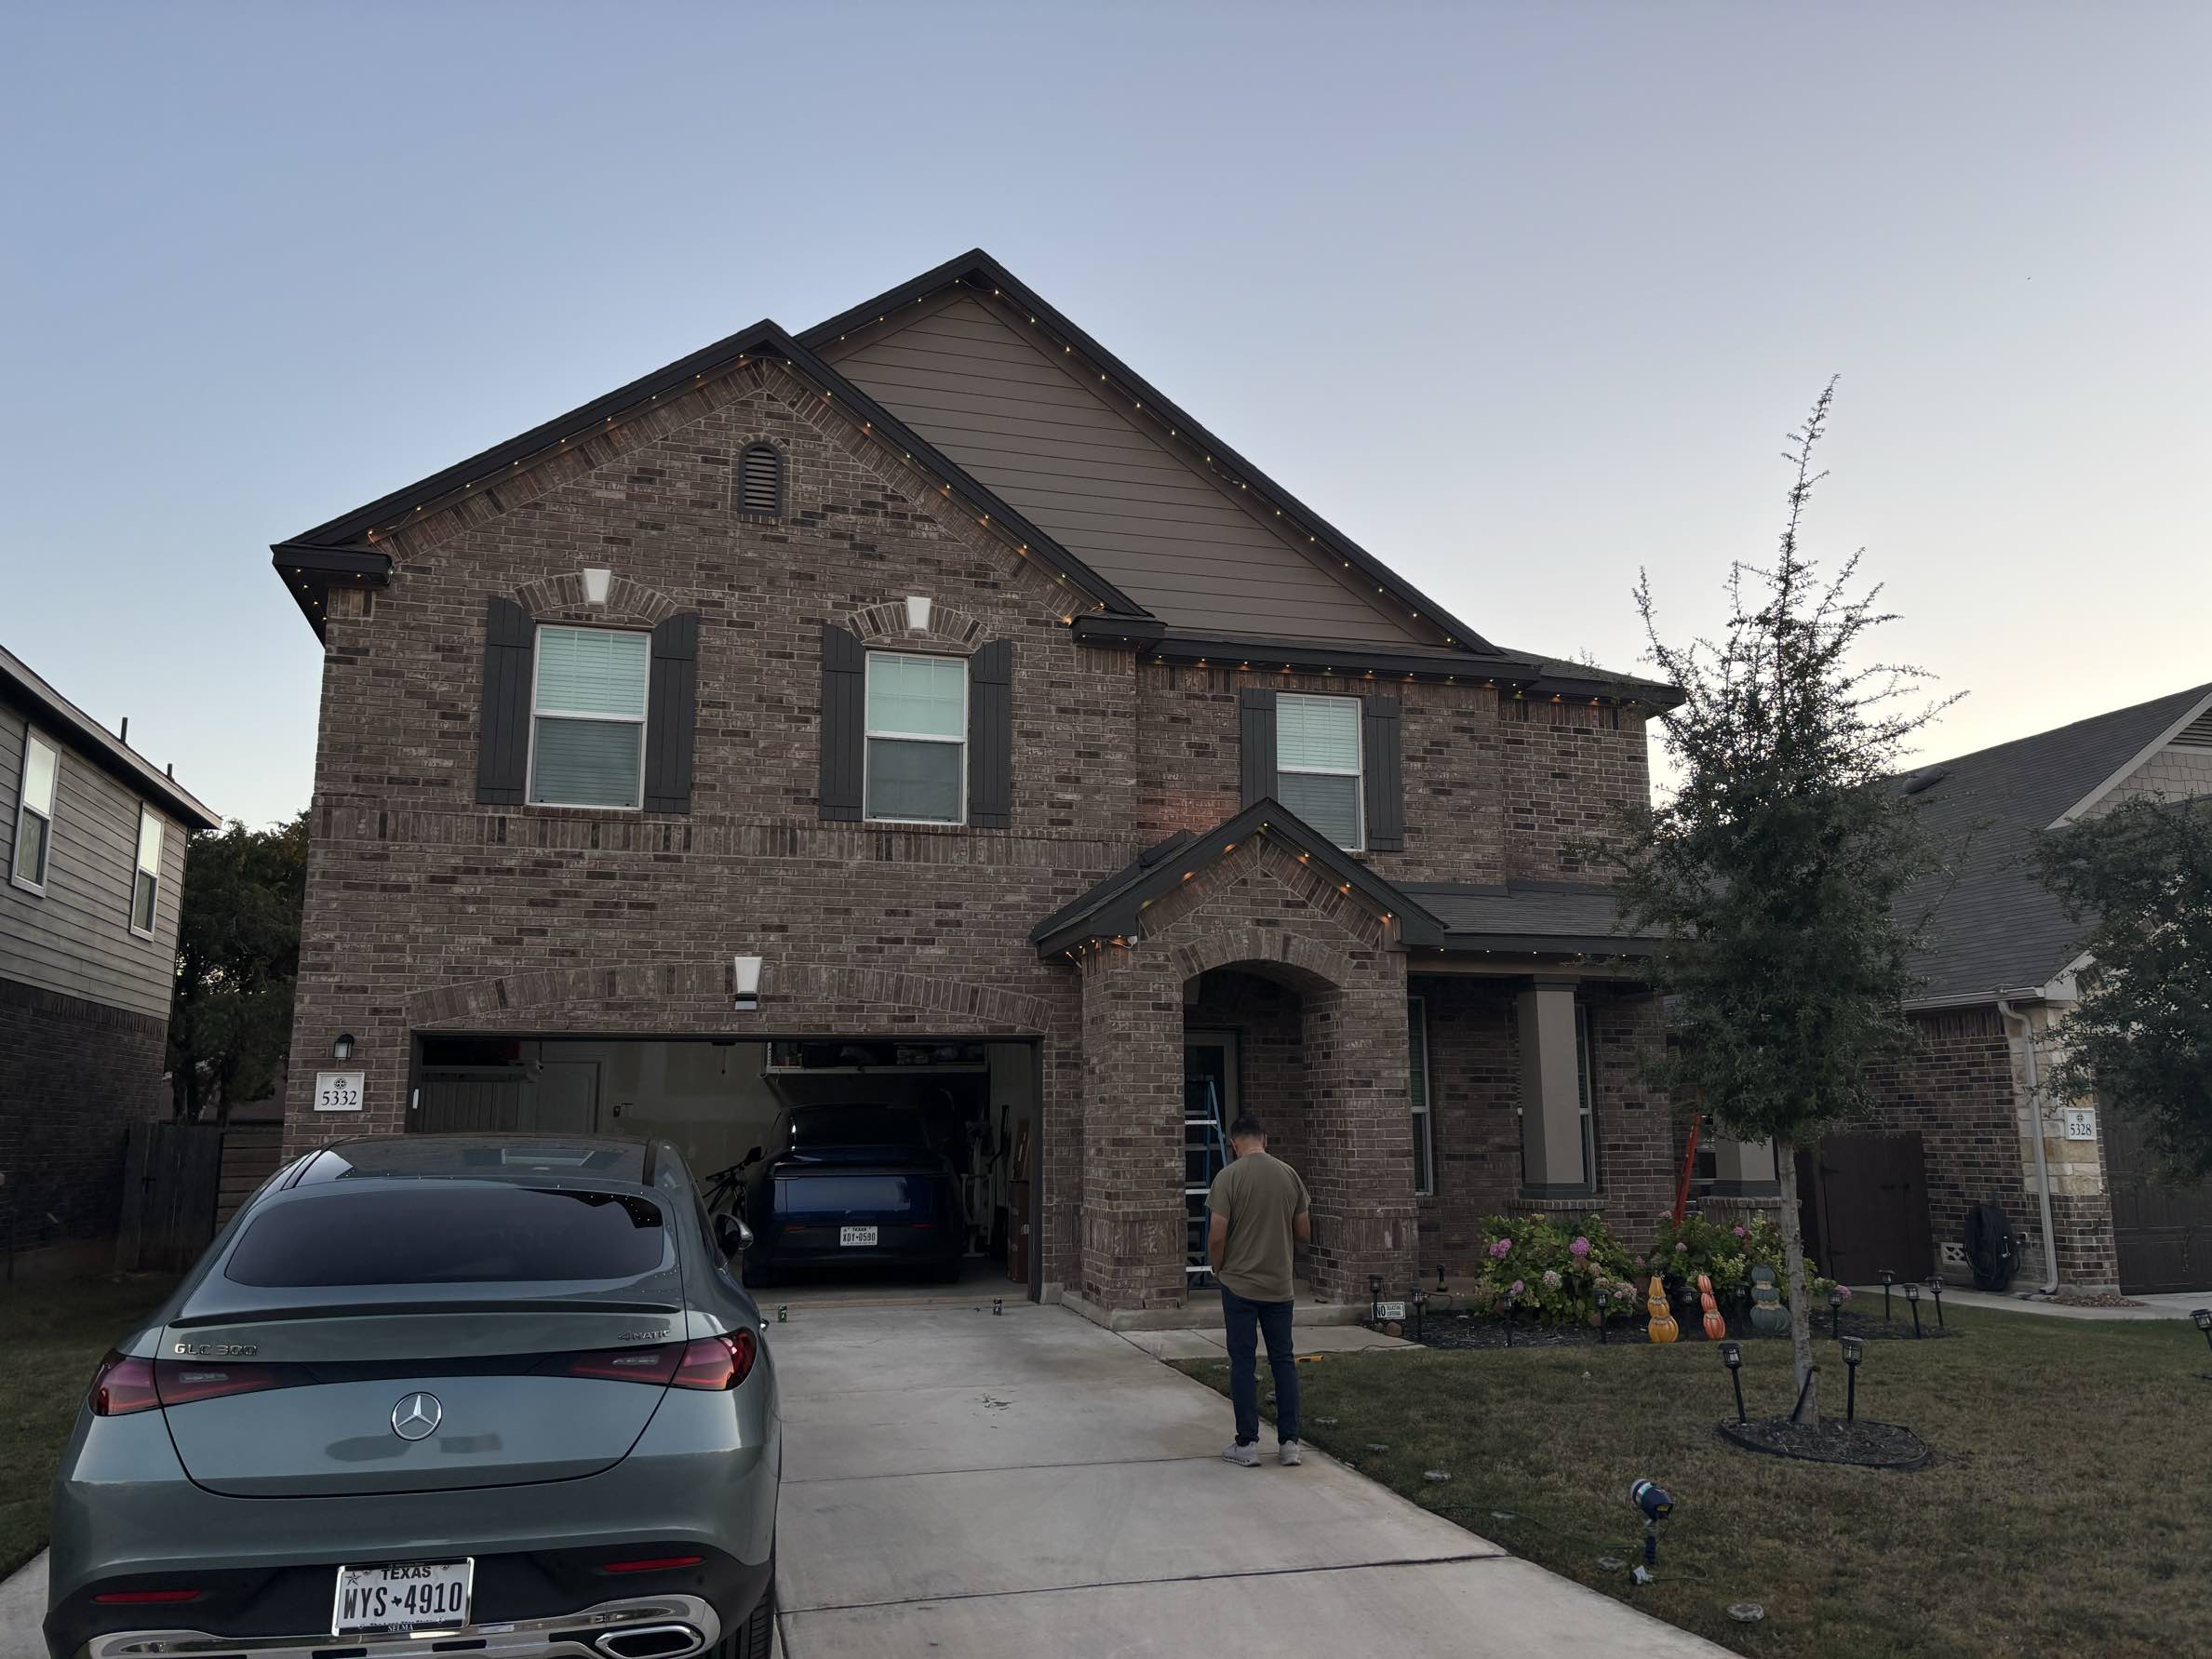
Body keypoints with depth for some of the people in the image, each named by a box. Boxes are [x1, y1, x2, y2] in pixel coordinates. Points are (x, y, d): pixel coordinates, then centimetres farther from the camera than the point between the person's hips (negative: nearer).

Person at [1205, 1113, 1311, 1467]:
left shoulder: (1229, 1177, -12)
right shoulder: (1289, 1175, 1)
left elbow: (1216, 1236, -14)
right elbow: (1304, 1233, 7)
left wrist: (1218, 1270, 5)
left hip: (1240, 1285, -4)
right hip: (1280, 1286, 4)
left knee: (1243, 1362, 4)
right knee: (1283, 1361, 11)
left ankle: (1247, 1444, 8)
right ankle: (1289, 1443, 11)